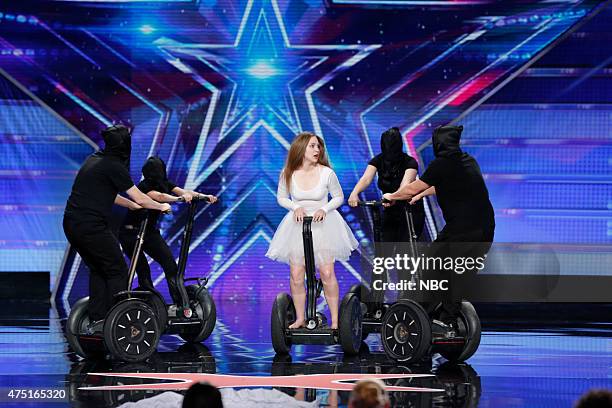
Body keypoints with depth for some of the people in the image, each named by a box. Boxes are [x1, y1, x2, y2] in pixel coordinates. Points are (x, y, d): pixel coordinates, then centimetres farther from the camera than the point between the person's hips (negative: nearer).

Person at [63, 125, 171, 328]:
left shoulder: (93, 159, 15)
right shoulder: (114, 166, -10)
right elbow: (140, 199, -5)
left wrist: (131, 205, 33)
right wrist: (161, 207, 12)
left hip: (71, 224, 8)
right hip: (91, 226, -8)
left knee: (97, 270, 20)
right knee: (117, 271, 3)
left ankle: (97, 320, 18)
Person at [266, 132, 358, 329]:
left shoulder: (326, 173, -11)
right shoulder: (288, 174, -8)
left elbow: (338, 197, 3)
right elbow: (281, 197, 8)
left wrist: (324, 209, -15)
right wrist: (296, 207, -11)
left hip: (323, 224, -1)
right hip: (298, 224, 1)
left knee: (327, 273, -7)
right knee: (296, 275, -2)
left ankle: (335, 321, 2)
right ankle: (300, 319, 12)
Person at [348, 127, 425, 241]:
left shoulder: (410, 162, -19)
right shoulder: (378, 161, -7)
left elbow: (406, 183, -37)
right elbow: (366, 178, -24)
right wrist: (354, 193, -45)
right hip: (390, 213, 4)